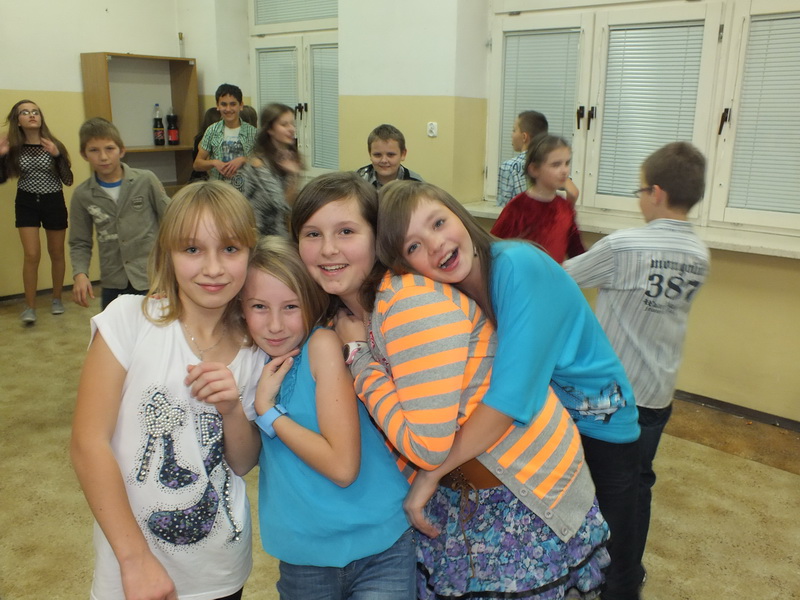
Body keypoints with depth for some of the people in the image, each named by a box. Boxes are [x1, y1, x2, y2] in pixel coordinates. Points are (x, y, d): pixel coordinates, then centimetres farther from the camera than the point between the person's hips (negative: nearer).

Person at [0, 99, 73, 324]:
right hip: (26, 204, 0)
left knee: (56, 253, 10)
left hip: (53, 202, 0)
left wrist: (57, 155, -24)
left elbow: (68, 180, -12)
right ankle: (30, 307, 5)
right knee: (32, 255, -6)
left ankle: (57, 299, 27)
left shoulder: (53, 145, -7)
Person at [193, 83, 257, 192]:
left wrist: (242, 160, -18)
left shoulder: (251, 131, -1)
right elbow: (197, 164, 6)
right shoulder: (212, 130, 4)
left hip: (245, 191, -1)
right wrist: (214, 162, -13)